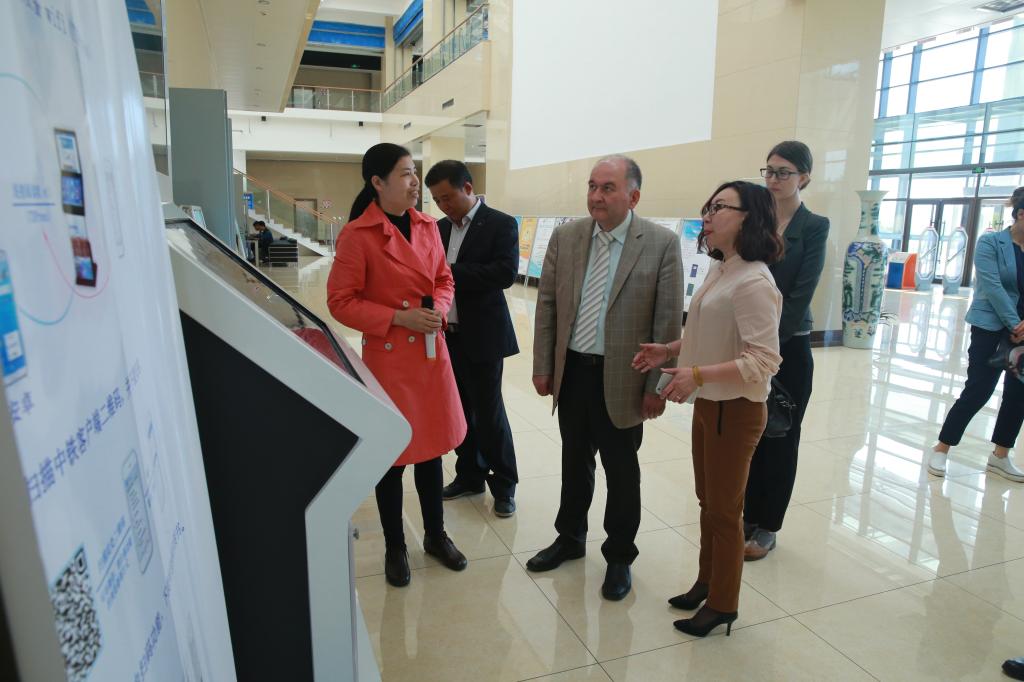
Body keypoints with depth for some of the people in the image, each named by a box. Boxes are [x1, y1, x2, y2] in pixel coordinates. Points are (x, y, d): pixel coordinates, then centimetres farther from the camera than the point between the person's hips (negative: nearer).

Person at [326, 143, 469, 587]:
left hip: (431, 353, 5)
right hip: (387, 356, -5)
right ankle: (395, 547, 30)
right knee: (392, 454, 8)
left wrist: (439, 308, -7)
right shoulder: (357, 236, -12)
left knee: (431, 448, 16)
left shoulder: (427, 227, 5)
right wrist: (400, 317, -18)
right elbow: (341, 302, -11)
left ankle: (435, 535, 36)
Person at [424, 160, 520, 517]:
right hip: (445, 333, 6)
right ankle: (470, 475, 31)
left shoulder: (501, 224, -7)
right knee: (458, 411, 14)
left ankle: (504, 484, 19)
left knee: (489, 412, 2)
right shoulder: (441, 227, 12)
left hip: (481, 336, -6)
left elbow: (505, 272, -20)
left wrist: (451, 272, -20)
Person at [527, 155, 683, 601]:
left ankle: (619, 556, 32)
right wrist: (542, 366, 3)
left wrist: (657, 386, -9)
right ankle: (570, 538, 41)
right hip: (571, 372, 4)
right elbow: (546, 304, 5)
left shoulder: (662, 243, -9)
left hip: (622, 379, -3)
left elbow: (669, 320, -8)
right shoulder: (565, 237, 1)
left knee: (621, 472, 11)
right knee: (574, 461, 19)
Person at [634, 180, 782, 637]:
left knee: (724, 511, 8)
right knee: (707, 502, 20)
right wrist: (669, 350, 4)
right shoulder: (721, 272, 6)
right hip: (708, 404, 8)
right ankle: (707, 583, 39)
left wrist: (698, 375, -32)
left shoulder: (753, 281, -22)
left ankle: (723, 605, 28)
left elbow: (763, 361, -26)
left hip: (736, 410, -8)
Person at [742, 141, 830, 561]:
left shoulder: (814, 227, -5)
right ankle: (746, 516, 26)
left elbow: (801, 295, -12)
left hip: (788, 348, -3)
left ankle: (766, 527, 22)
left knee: (779, 439, 8)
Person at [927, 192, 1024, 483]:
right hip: (991, 327, -5)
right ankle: (940, 449, 6)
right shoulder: (990, 242, -5)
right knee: (978, 391, -7)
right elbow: (992, 286, -14)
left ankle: (1000, 456, 24)